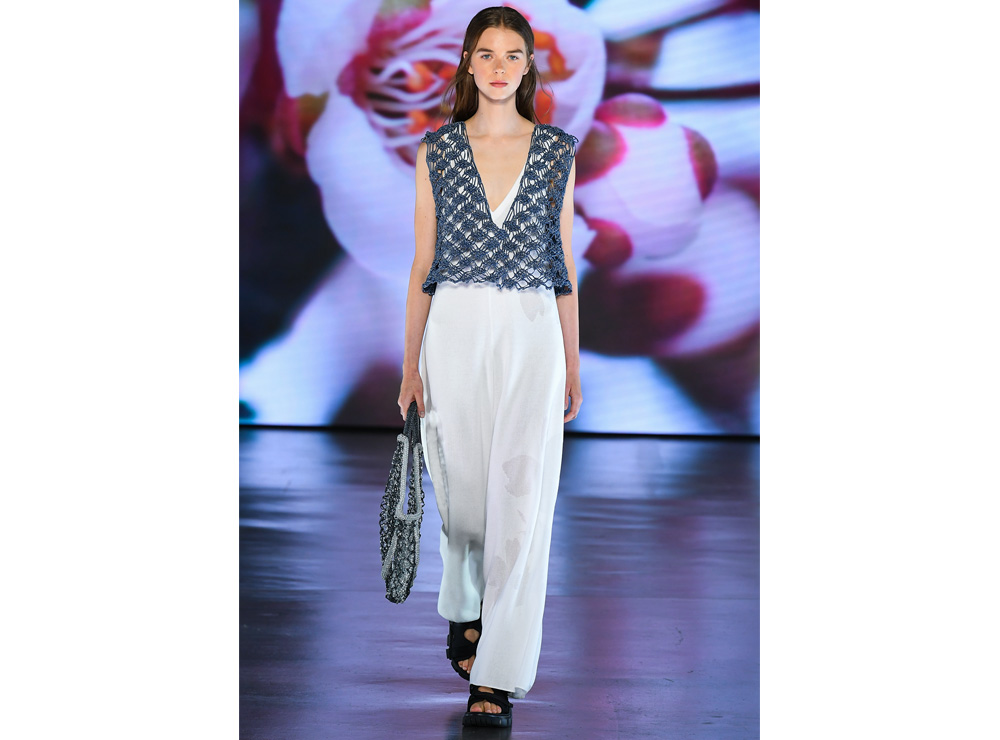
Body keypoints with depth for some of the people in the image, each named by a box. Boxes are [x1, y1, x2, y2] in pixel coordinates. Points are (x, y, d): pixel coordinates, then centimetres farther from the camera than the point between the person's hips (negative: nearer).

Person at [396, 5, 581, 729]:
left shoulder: (558, 150, 5)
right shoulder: (437, 151, 4)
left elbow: (563, 262, 8)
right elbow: (424, 264, 5)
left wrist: (573, 364, 7)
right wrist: (411, 364, 2)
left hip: (532, 332, 0)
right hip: (455, 330, 1)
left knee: (522, 498, -7)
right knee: (462, 487, 9)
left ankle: (498, 676, -4)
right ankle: (465, 609, 38)